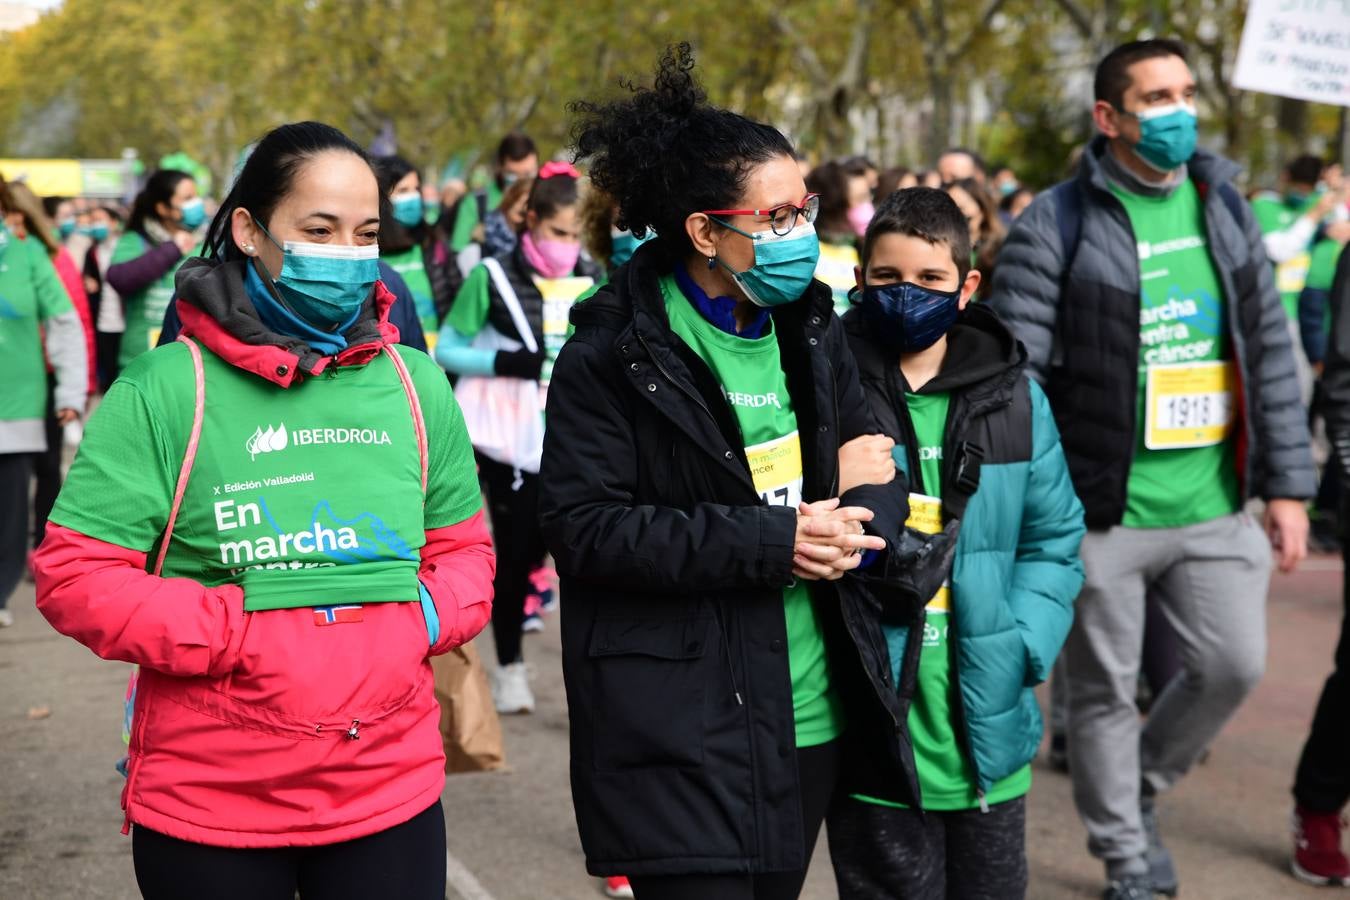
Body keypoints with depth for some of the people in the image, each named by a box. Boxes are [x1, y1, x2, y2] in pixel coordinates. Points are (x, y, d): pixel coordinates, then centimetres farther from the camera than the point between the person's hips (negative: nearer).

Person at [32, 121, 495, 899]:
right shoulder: (166, 389, -8)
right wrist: (242, 634, -17)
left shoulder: (414, 386, 5)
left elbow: (463, 551, 14)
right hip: (208, 809, -3)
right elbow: (76, 576, -9)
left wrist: (426, 616, -7)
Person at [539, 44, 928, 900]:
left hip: (810, 714, 7)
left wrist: (871, 497, -12)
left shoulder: (809, 328, 10)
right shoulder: (614, 353, -11)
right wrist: (767, 541, -20)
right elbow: (582, 525, -17)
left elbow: (872, 456, 15)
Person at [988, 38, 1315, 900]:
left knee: (1233, 665, 7)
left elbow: (1271, 352, 11)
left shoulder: (1224, 207, 8)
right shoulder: (1056, 226, -9)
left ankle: (1143, 784, 35)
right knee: (1106, 693, 8)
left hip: (1215, 504, 5)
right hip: (1102, 508, -4)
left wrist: (1287, 483, 7)